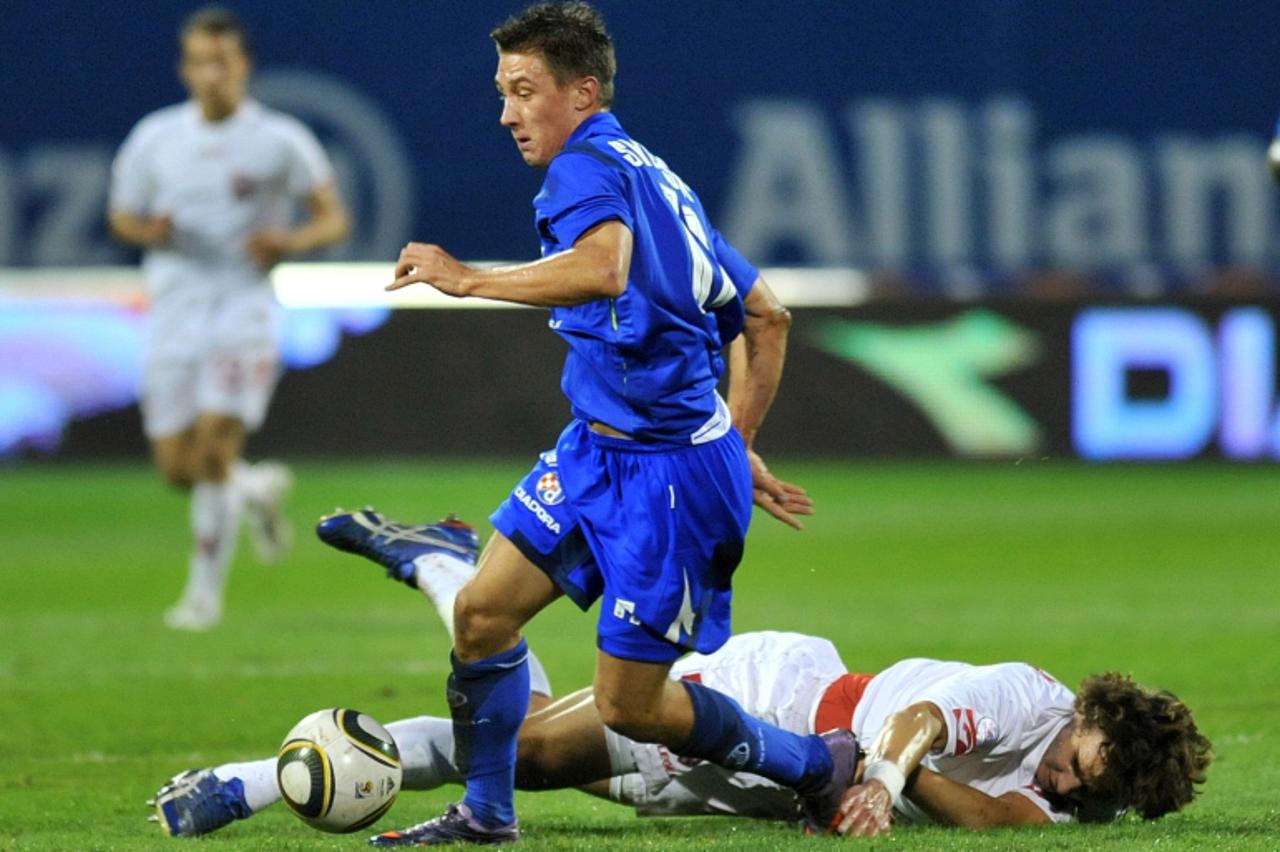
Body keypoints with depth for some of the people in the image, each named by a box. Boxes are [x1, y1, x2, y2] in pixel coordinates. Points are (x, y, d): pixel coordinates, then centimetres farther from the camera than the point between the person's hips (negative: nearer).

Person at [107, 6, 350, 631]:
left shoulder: (282, 141, -3)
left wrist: (291, 241, -18)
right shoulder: (155, 138, 5)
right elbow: (121, 215, 15)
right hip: (174, 313, 4)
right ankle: (258, 490, 35)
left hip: (247, 305, -3)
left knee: (214, 446, -18)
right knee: (177, 467, 1)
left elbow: (334, 220, 3)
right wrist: (149, 232, -8)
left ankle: (206, 592, -5)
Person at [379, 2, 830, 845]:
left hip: (670, 474, -9)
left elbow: (602, 269, -37)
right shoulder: (655, 178, 17)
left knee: (630, 705, -2)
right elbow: (766, 317, 22)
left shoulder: (587, 166, -12)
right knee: (483, 608, 1)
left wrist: (468, 279, -28)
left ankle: (817, 763, 16)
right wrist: (737, 446, 25)